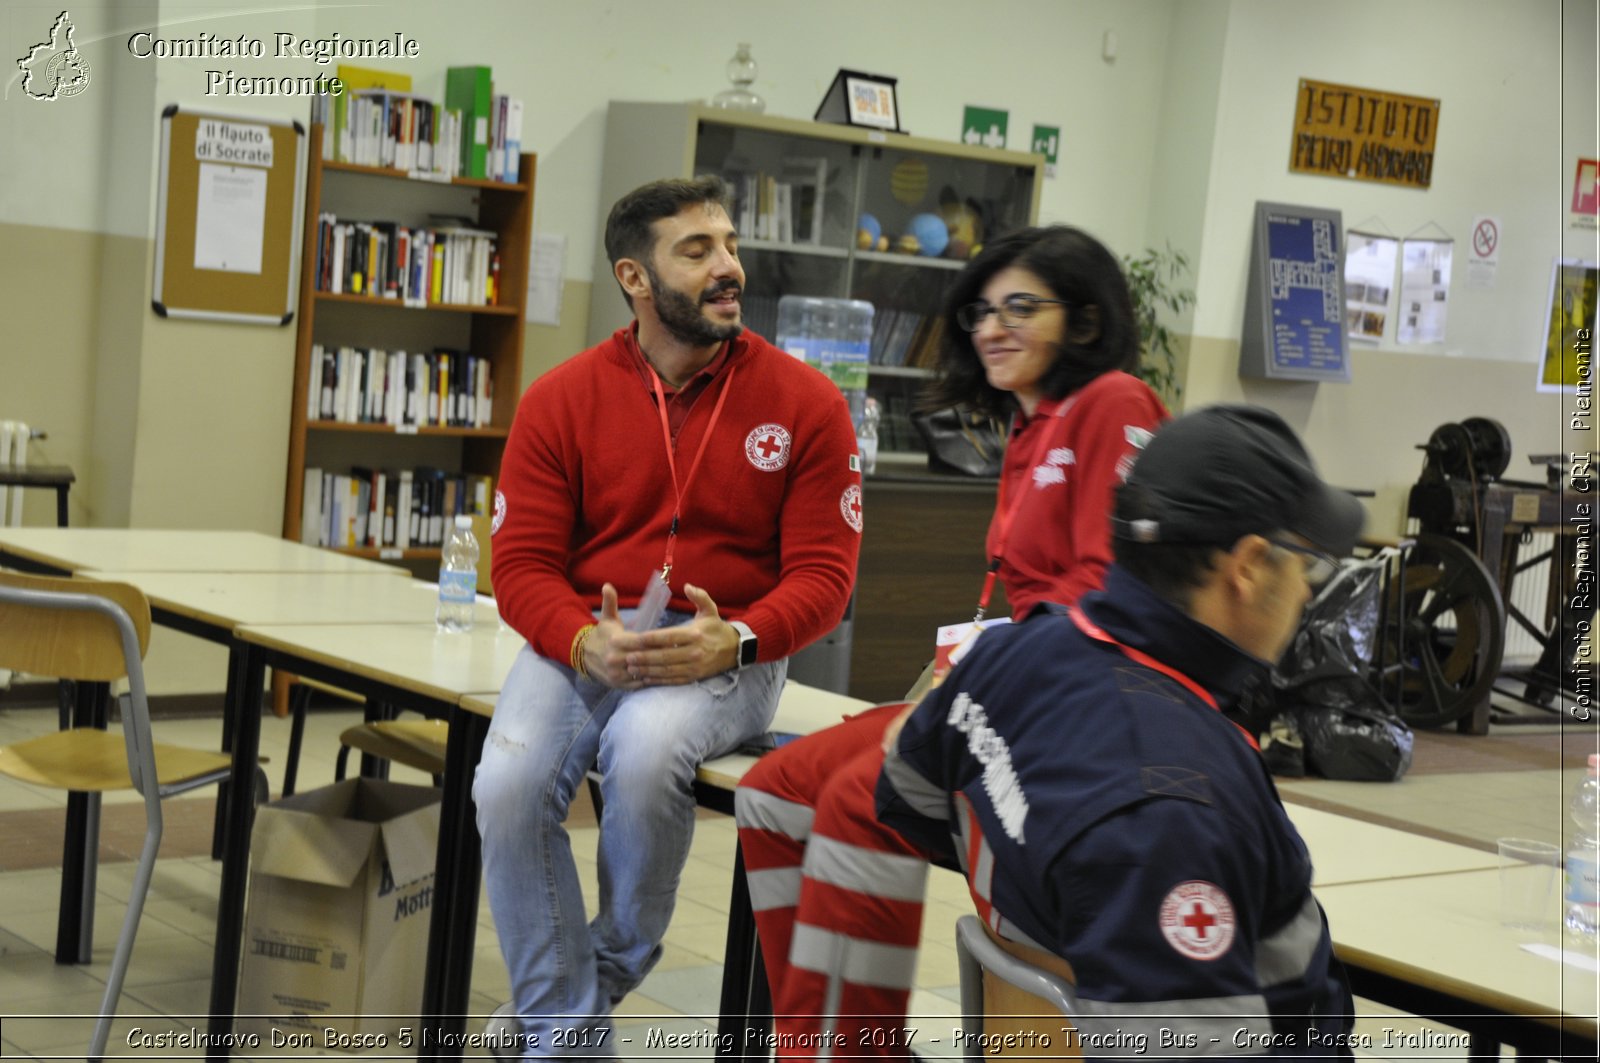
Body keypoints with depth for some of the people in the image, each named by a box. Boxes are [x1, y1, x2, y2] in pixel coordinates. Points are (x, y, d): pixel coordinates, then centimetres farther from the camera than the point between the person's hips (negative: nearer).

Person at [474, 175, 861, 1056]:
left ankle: (613, 967, -4)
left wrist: (733, 642, -21)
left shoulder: (804, 403, 0)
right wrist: (587, 643, -21)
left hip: (726, 655, -2)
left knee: (644, 752, -34)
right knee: (507, 785, -26)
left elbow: (822, 573, -2)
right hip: (586, 640, 2)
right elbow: (521, 564, 1)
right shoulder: (562, 400, 4)